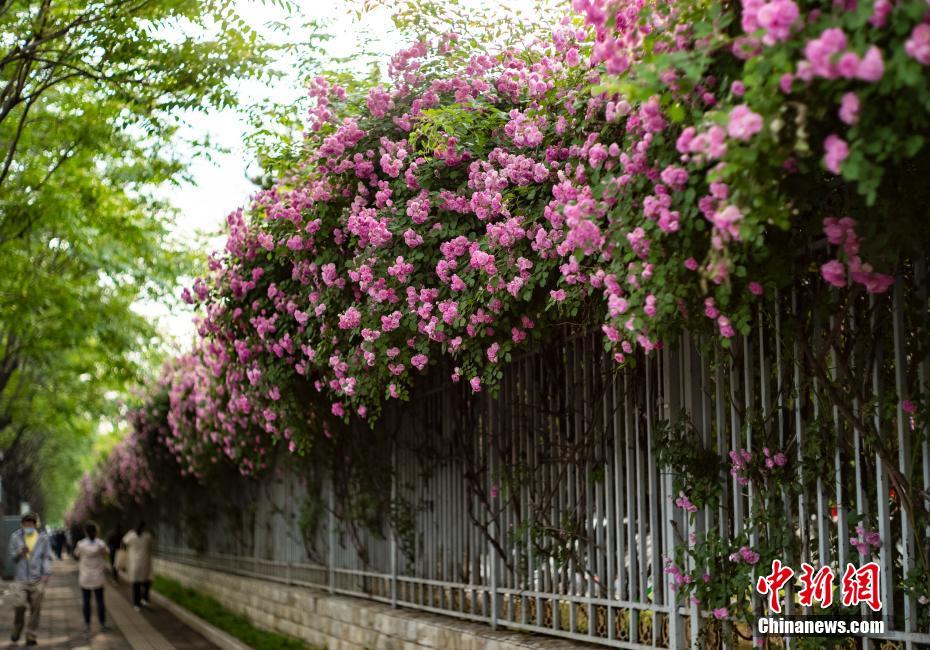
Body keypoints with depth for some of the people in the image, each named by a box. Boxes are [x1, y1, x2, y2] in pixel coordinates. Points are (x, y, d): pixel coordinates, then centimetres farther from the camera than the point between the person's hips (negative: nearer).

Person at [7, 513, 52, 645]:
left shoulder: (43, 538, 4)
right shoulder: (16, 536, 5)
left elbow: (47, 557, 4)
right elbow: (11, 556, 11)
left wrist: (47, 573, -10)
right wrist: (19, 552, -10)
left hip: (37, 579, 0)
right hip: (21, 578, 0)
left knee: (35, 609, 1)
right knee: (19, 605, -14)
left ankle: (31, 637, 10)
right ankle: (17, 629, 13)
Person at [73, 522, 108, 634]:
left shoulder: (81, 544, -13)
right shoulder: (100, 544, -12)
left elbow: (76, 554, 7)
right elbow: (106, 554, 6)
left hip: (85, 577, 0)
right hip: (98, 578, 0)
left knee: (86, 602, 7)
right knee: (100, 601, 7)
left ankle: (87, 625, 9)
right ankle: (102, 625, 10)